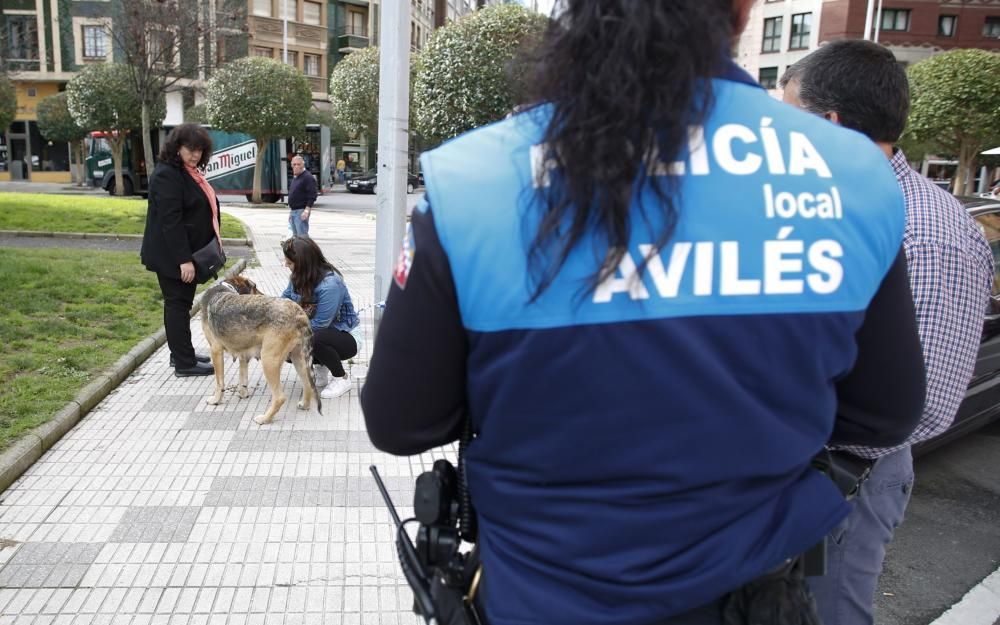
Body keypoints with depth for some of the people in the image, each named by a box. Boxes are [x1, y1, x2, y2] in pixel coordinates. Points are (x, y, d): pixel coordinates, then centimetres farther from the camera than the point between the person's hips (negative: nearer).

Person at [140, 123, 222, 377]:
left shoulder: (191, 172, 13)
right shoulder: (167, 175, -17)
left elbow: (203, 210, 20)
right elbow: (170, 221, -23)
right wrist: (183, 259, -25)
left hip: (187, 252, 9)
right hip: (173, 255, -9)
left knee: (181, 302, 16)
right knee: (178, 303, -4)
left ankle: (181, 353, 26)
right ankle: (184, 363, 1)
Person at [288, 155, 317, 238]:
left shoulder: (308, 177, -12)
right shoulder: (295, 177, 17)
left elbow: (312, 196, -19)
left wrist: (307, 210, -25)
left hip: (301, 211, -10)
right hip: (293, 211, 10)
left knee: (302, 236, -12)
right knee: (295, 235, 14)